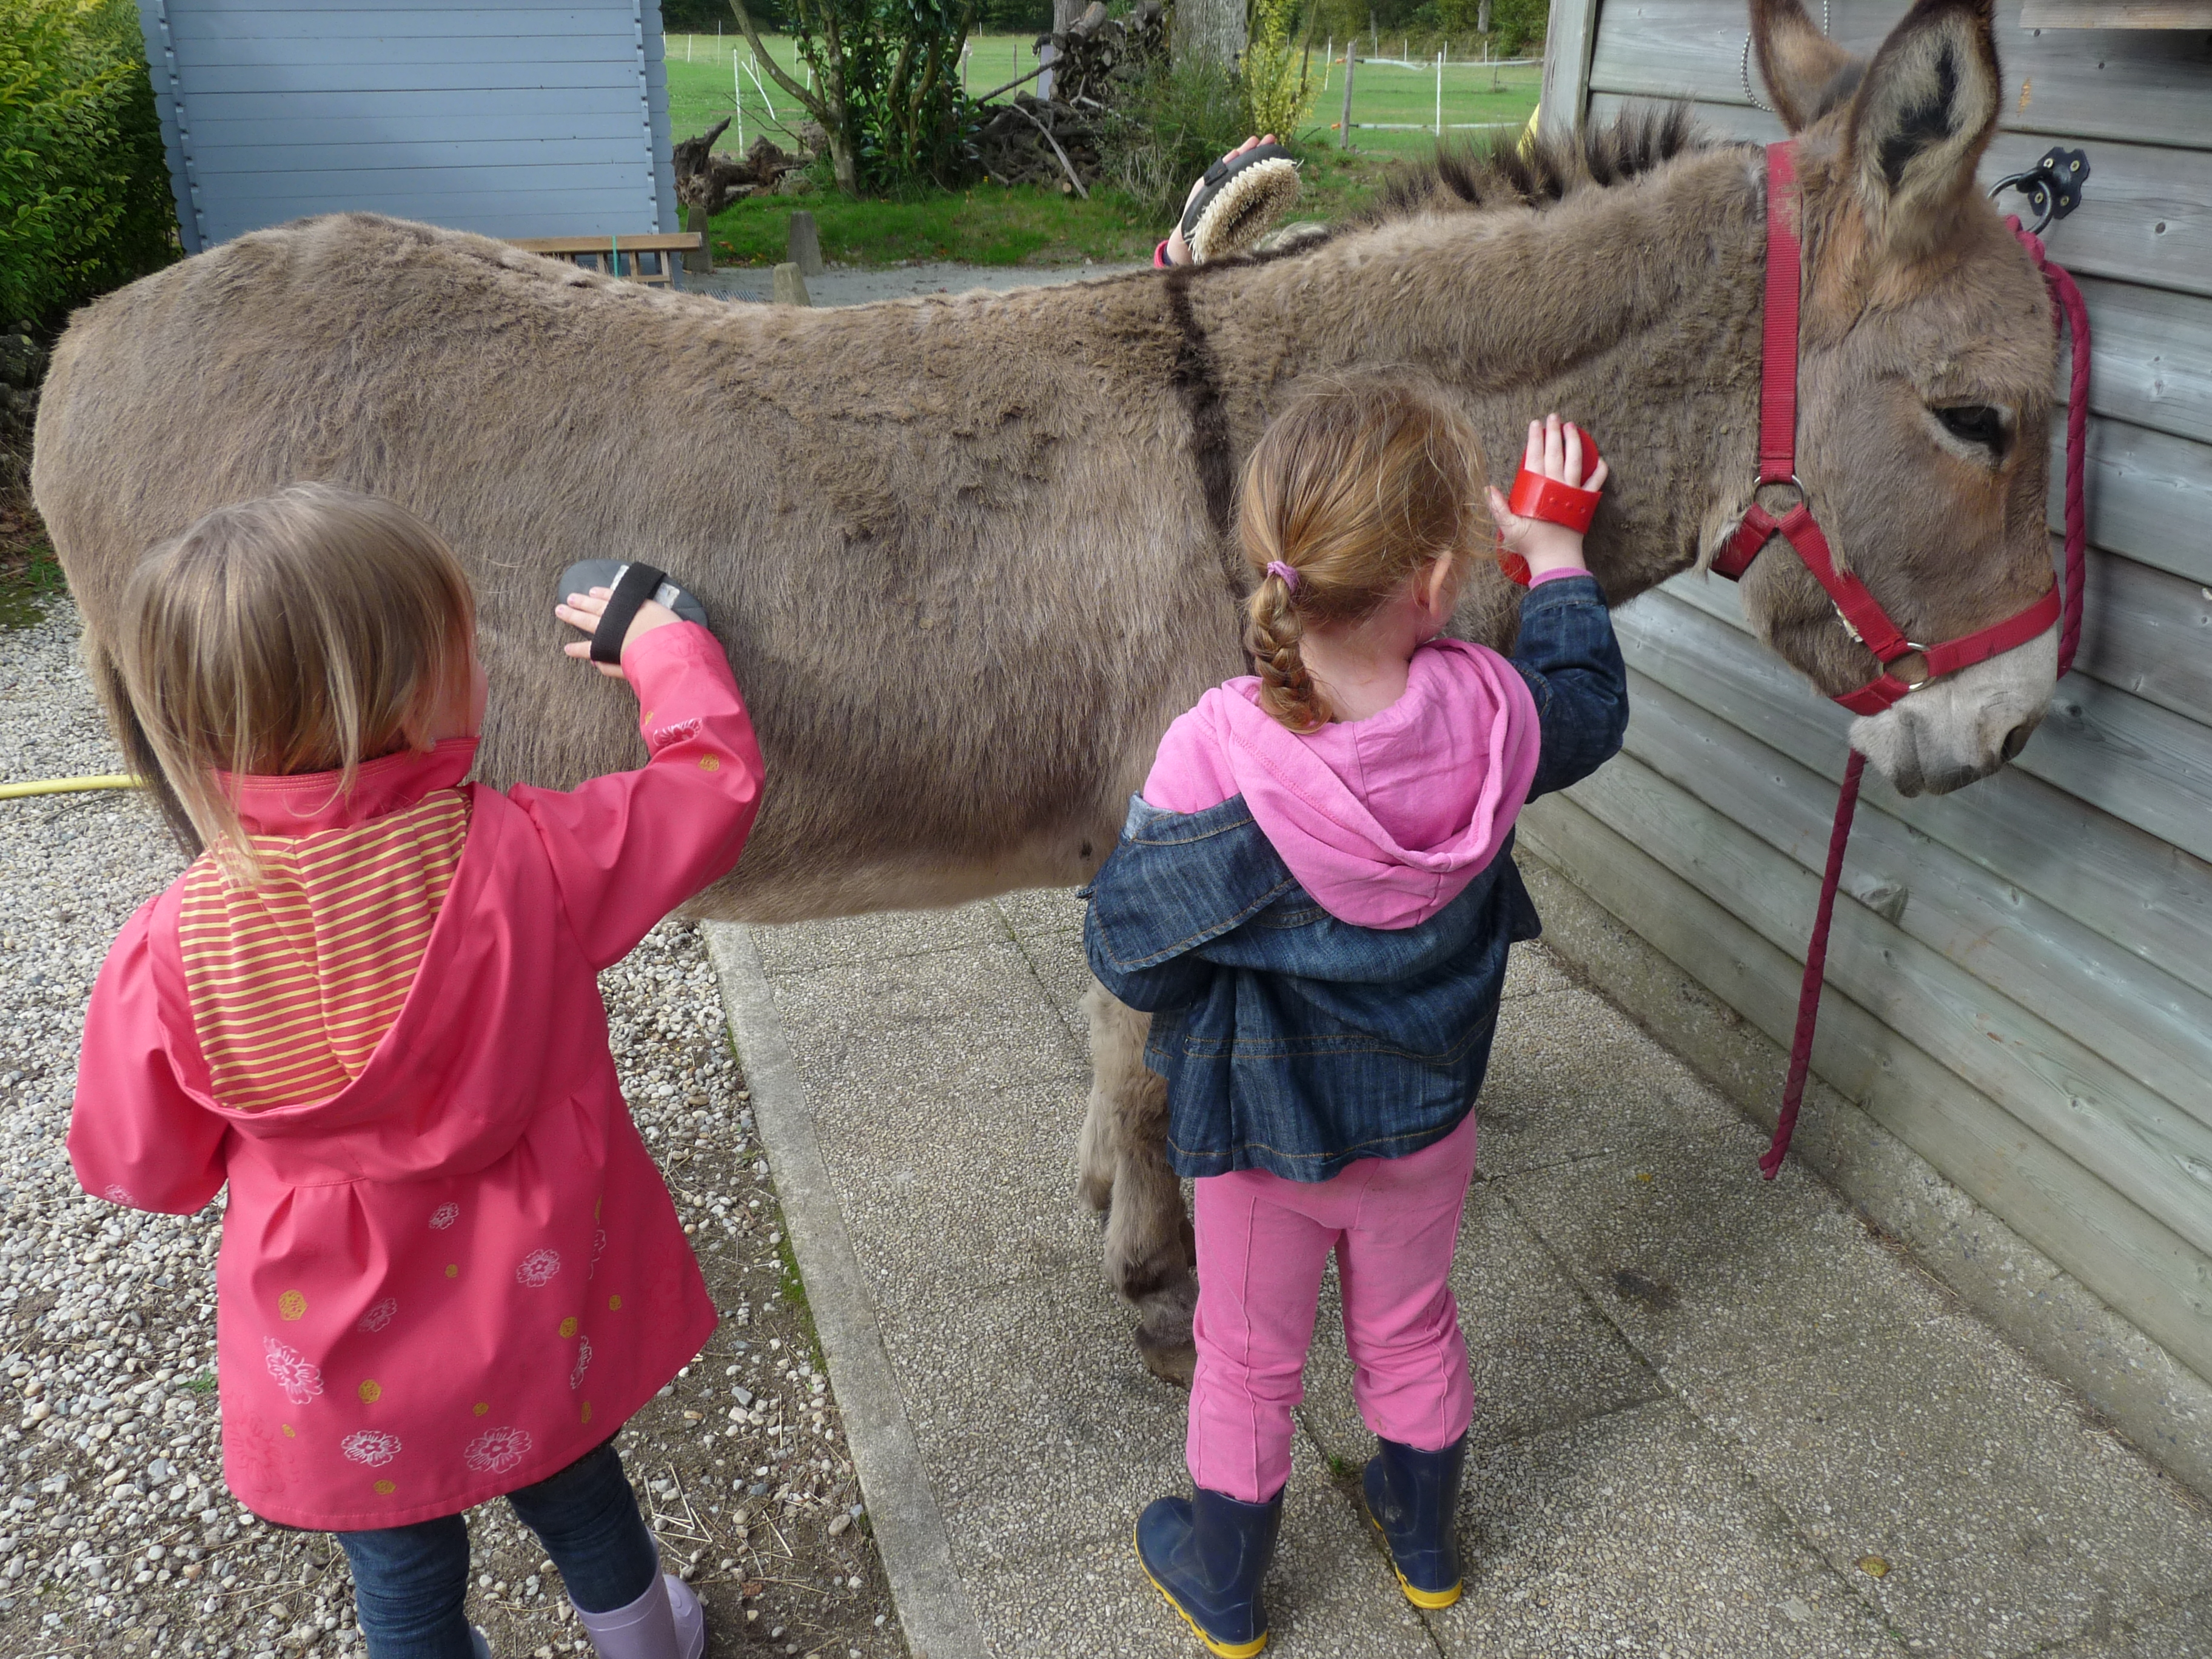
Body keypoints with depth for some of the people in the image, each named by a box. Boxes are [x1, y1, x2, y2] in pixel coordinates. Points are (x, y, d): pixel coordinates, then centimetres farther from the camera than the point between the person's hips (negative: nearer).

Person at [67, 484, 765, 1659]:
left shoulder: (171, 947, -24)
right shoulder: (529, 856, -28)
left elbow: (138, 1163, -8)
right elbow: (716, 781, -11)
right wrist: (658, 644, 4)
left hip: (345, 1382, 0)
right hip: (538, 1333, 1)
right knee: (575, 1493, 31)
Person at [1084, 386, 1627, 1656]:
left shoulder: (1215, 756, -34)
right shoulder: (1490, 711, -24)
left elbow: (1134, 962, -23)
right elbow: (1593, 703, 2)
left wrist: (1136, 846, -4)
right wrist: (1556, 553, 15)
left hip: (1261, 1133, -3)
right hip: (1426, 1118, 3)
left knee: (1249, 1362, 21)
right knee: (1413, 1335, 28)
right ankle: (1427, 1549, 54)